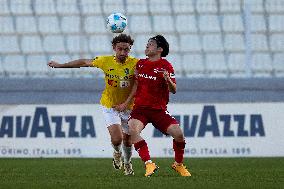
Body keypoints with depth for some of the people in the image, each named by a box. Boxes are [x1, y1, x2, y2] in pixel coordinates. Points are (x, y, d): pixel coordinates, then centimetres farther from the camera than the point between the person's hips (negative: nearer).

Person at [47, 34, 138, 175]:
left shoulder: (135, 64, -16)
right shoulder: (106, 61, -12)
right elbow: (84, 62, 2)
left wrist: (126, 103, -24)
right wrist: (60, 65, 10)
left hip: (128, 107, 0)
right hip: (109, 106, 0)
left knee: (127, 140, 9)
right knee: (117, 139, -17)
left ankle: (127, 163, 42)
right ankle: (117, 152, 20)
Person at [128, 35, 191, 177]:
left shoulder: (166, 66, -3)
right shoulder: (140, 64, 11)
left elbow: (173, 90, -9)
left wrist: (168, 80, -27)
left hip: (159, 110, -2)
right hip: (140, 108, 3)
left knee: (178, 133, -18)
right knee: (133, 130, -29)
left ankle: (178, 164, 10)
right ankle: (149, 164, -28)